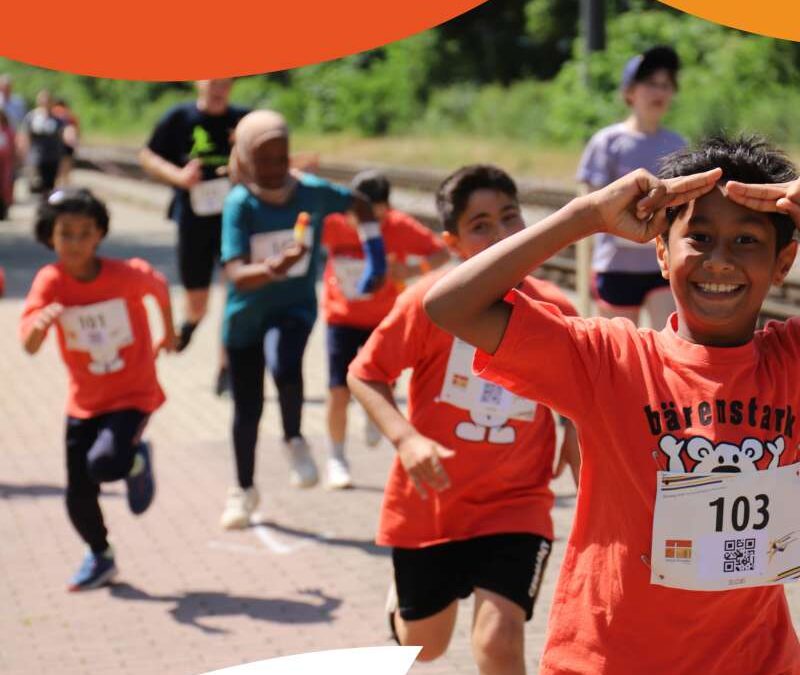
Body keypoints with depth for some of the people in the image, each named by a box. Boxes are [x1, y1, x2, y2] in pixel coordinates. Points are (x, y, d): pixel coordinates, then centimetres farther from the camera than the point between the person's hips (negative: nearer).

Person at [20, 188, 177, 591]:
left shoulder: (127, 275, -17)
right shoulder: (50, 282, -15)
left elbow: (159, 287, 7)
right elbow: (29, 347, -25)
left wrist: (169, 332, 19)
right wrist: (41, 322, -46)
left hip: (134, 394, -3)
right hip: (84, 402, 3)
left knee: (104, 463, -27)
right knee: (78, 496, 6)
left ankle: (136, 460, 10)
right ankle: (100, 558, 35)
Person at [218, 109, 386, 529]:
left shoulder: (312, 192, -12)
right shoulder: (239, 204, -19)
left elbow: (359, 205, 9)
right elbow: (235, 274, -29)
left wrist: (375, 254, 2)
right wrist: (274, 268, -47)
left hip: (295, 306, 0)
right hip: (246, 312, 0)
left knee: (284, 366, -32)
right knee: (247, 408, 10)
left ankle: (294, 441, -2)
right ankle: (244, 490, 33)